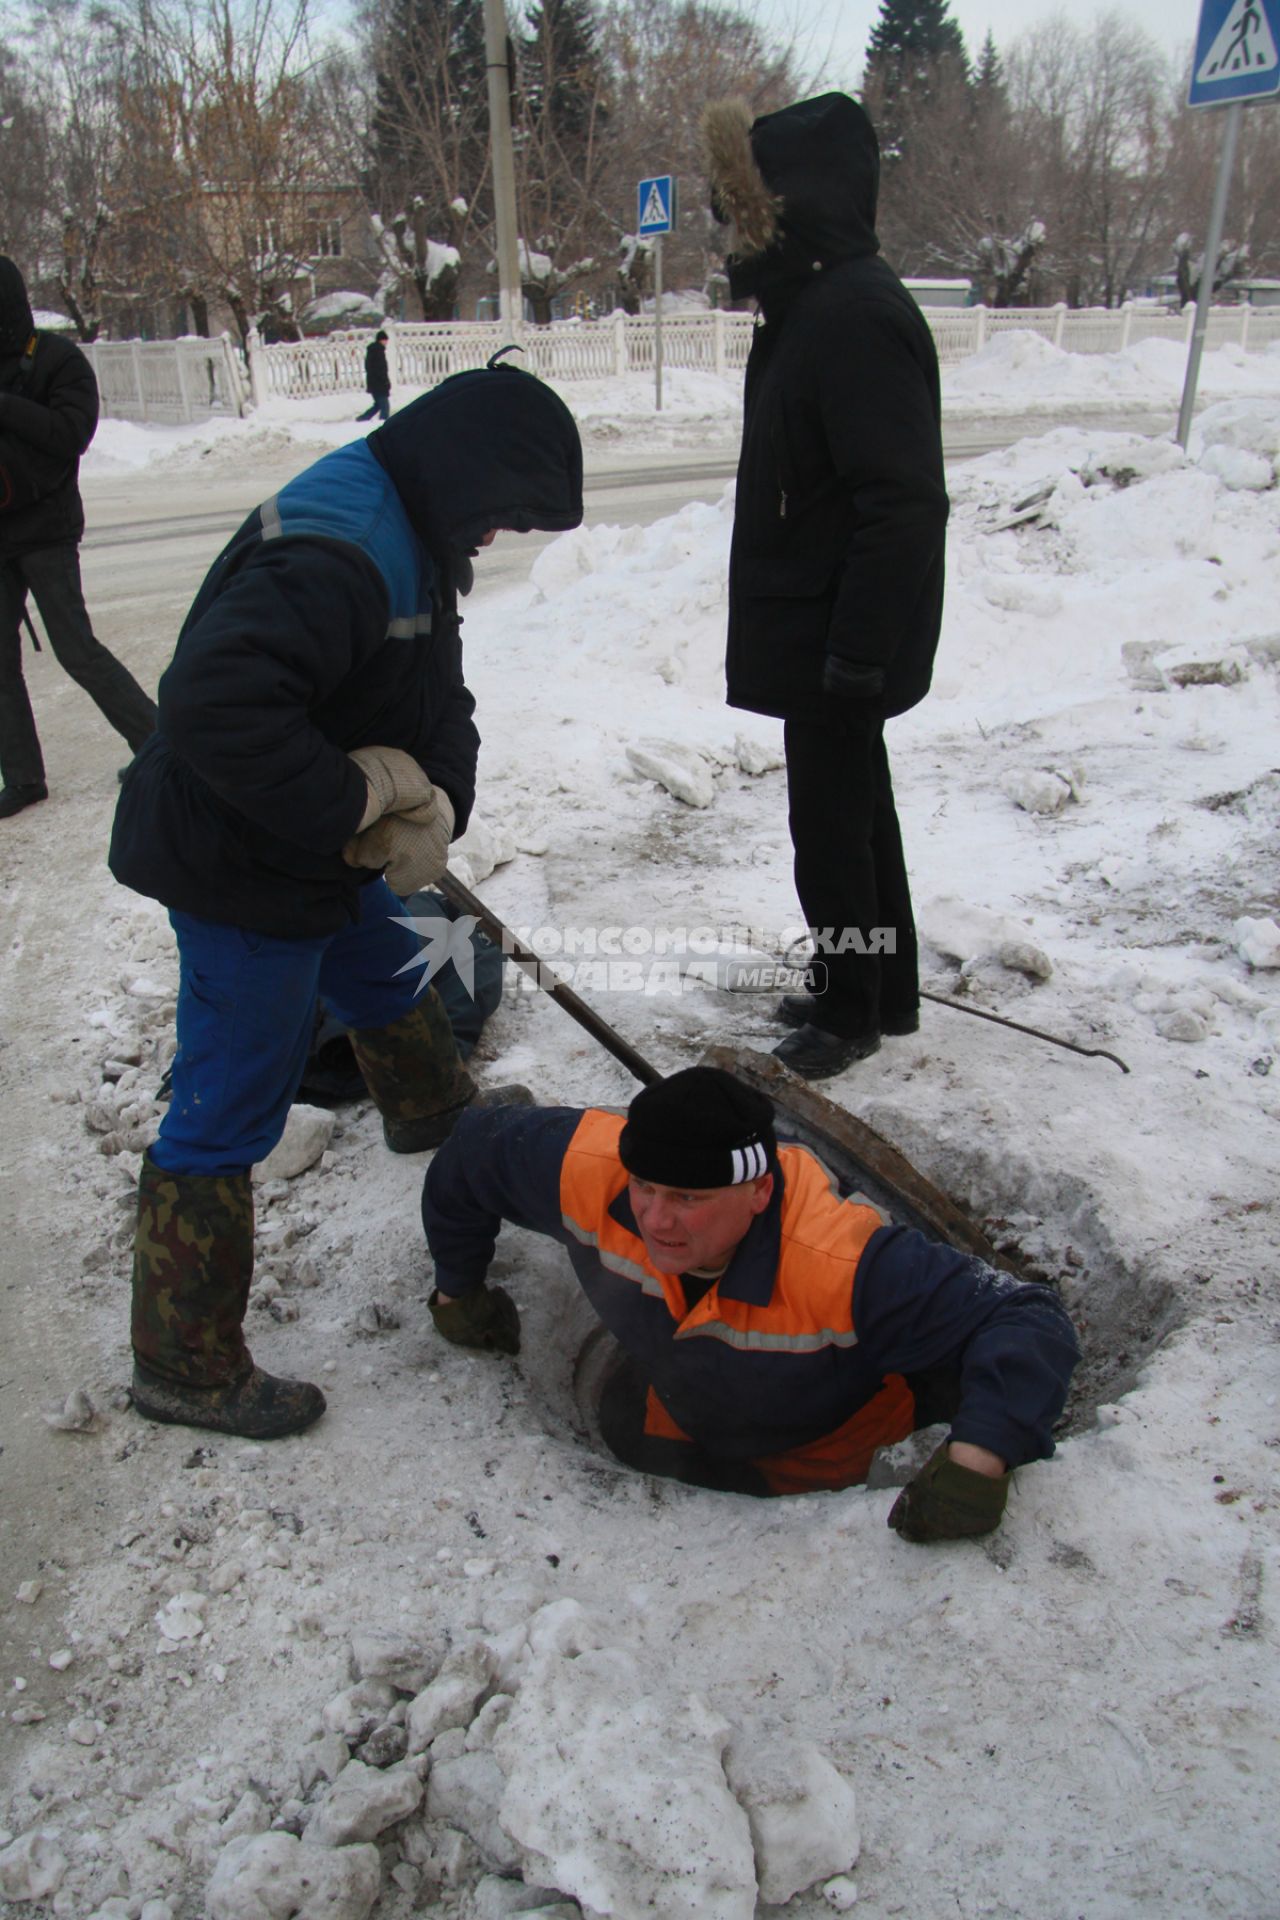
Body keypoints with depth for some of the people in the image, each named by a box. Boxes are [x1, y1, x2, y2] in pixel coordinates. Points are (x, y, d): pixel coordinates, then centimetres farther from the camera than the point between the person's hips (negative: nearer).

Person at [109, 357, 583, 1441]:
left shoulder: (407, 541, 6)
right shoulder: (333, 556, -29)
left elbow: (441, 703, 7)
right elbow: (217, 705, -42)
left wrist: (431, 802, -13)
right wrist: (355, 802, -31)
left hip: (319, 859, 10)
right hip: (242, 877, -10)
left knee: (385, 976, 33)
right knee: (227, 1114, -1)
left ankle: (435, 1110, 65)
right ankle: (186, 1364, 15)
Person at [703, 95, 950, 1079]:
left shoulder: (857, 314, -21)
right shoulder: (809, 304, 12)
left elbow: (907, 506, -26)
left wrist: (858, 649, -24)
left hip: (842, 640, -10)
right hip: (813, 631, 10)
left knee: (831, 822, 2)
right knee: (854, 807, 18)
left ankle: (852, 1007, 21)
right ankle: (882, 991, 34)